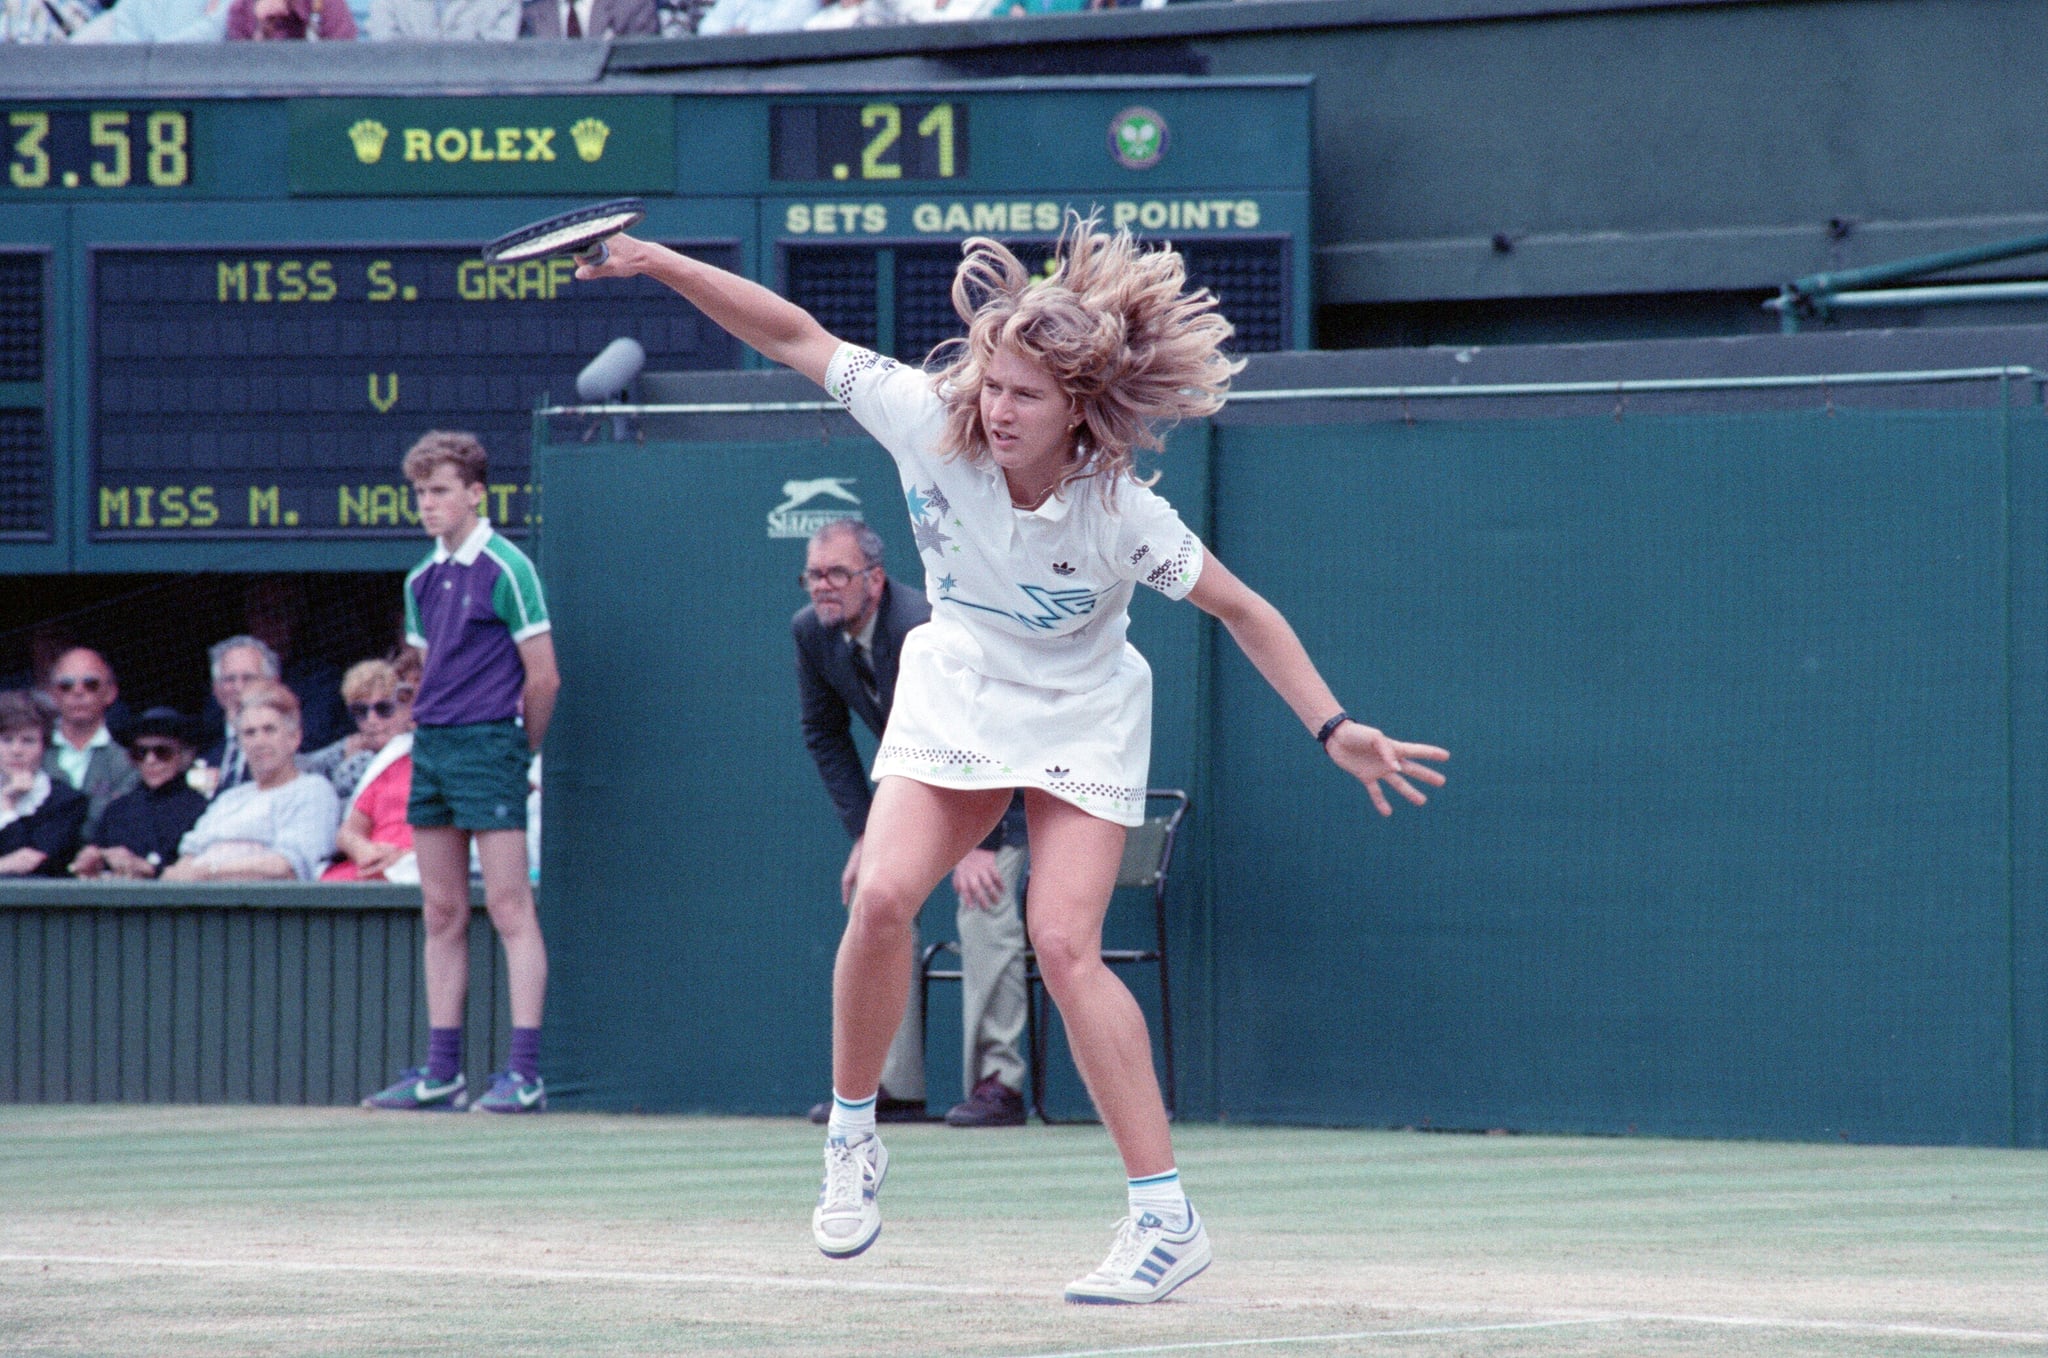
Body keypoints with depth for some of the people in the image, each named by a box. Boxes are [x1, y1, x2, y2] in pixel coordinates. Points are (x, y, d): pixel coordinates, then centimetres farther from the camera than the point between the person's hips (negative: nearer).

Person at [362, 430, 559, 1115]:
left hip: (488, 744, -7)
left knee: (510, 909, -9)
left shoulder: (507, 570, -7)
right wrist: (433, 736, 14)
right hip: (431, 749, 8)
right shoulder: (422, 580, 14)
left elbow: (543, 678, -6)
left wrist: (514, 750, 3)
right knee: (443, 914, 8)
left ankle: (524, 1072, -12)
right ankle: (441, 1071, 10)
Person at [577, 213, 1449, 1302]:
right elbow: (798, 337, -11)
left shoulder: (1120, 516, -27)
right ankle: (851, 1139, 4)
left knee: (1063, 945, -17)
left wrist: (1333, 729, -21)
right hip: (956, 694, 3)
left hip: (1080, 723, -3)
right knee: (882, 898, -18)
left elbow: (1245, 612, -16)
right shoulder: (928, 420, -21)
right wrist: (664, 265, -16)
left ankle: (1166, 1217, -13)